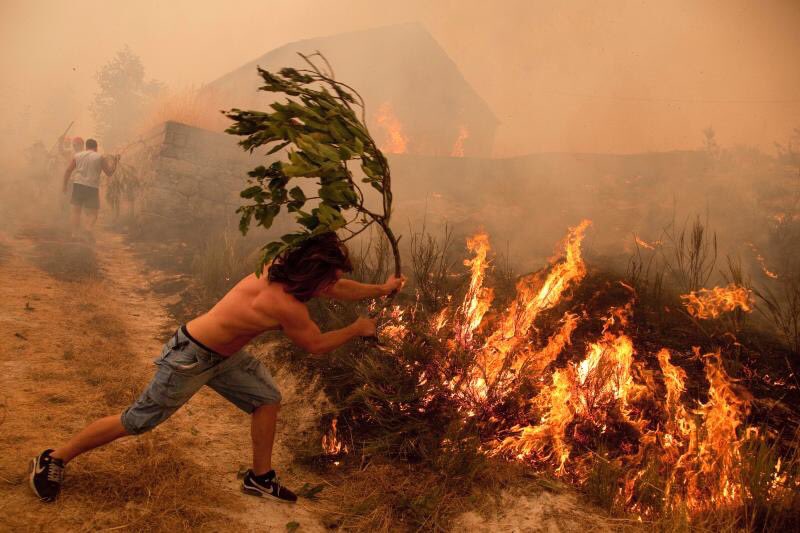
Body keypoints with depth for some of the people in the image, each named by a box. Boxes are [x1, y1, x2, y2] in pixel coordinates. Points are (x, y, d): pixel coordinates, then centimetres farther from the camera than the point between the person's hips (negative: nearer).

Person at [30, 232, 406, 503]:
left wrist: (382, 289, 14)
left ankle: (260, 477, 24)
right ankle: (53, 460, 24)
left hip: (222, 355, 9)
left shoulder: (285, 270, -7)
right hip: (190, 356, -9)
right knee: (136, 421, 5)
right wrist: (358, 329, 0)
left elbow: (335, 289, 9)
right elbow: (316, 345, -14)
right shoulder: (287, 306, -32)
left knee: (267, 398, 10)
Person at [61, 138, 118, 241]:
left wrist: (64, 184, 15)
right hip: (92, 187, -2)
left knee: (76, 211, 10)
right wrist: (114, 162, 21)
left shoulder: (77, 156, 10)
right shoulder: (100, 158, 4)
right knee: (93, 213, 6)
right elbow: (110, 172, 7)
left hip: (78, 185, 2)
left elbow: (68, 170, 7)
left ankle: (75, 234, 6)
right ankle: (90, 230, -19)